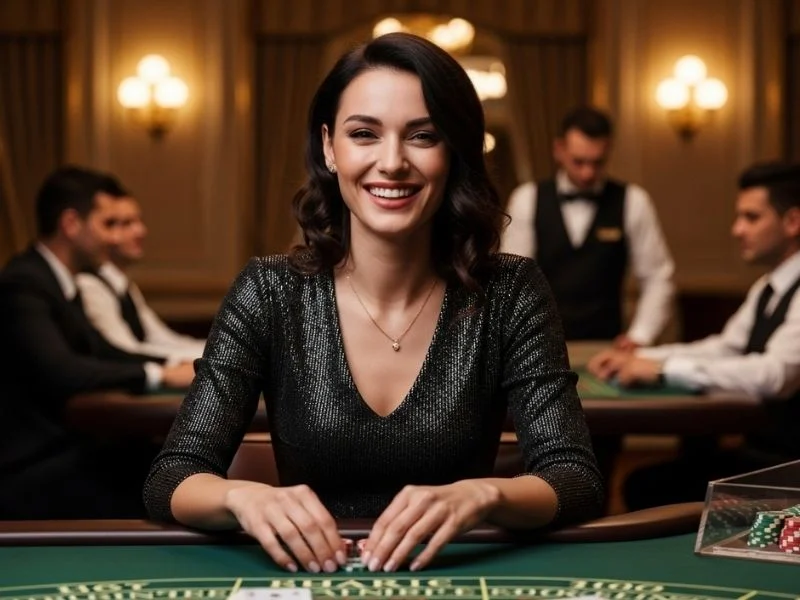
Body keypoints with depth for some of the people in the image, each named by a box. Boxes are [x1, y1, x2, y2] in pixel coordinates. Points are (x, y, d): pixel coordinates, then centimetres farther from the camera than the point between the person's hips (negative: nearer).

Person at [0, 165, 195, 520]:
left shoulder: (60, 282, 12)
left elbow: (101, 352, 17)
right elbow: (60, 371, -29)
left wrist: (177, 365, 4)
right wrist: (159, 375, -21)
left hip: (63, 447, 9)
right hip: (31, 467, -9)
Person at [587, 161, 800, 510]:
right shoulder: (767, 288, 12)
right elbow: (725, 348, 19)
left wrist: (665, 369, -25)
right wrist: (639, 358, 3)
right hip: (761, 450, 9)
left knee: (669, 492, -15)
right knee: (644, 485, 2)